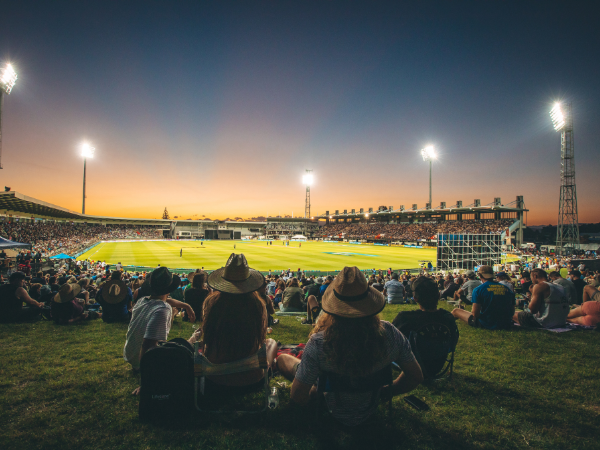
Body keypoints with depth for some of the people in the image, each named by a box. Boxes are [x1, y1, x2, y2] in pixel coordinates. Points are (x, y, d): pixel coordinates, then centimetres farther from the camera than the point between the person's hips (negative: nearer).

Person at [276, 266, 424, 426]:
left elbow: (298, 397, -26)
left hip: (335, 412, -3)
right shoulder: (389, 333, -28)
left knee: (282, 359, 15)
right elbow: (416, 377, -13)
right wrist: (386, 391, 3)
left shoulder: (318, 343, -36)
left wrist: (313, 392, -4)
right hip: (370, 410, 3)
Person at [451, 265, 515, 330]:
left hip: (486, 325, -6)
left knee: (455, 311, 11)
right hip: (506, 326, 6)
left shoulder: (478, 289, -12)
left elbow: (475, 314, -15)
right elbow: (512, 312, 9)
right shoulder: (507, 289, 1)